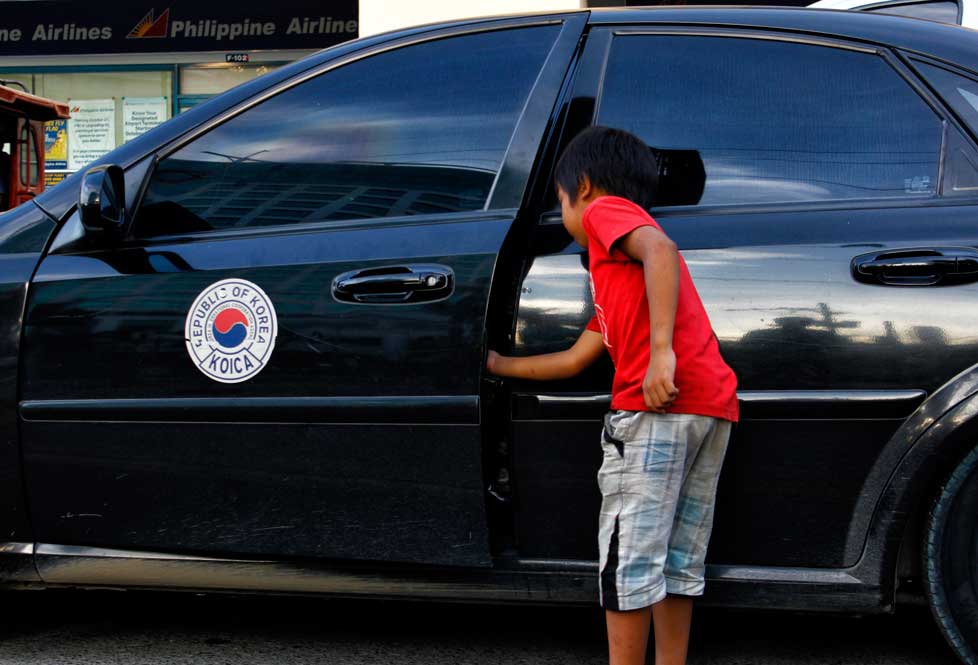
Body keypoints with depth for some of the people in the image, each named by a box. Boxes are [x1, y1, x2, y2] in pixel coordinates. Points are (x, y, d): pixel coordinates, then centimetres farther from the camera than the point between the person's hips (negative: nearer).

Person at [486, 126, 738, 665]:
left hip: (657, 403, -9)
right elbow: (576, 359, 35)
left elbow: (660, 249, -14)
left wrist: (661, 348, -23)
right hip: (712, 405, 9)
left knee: (628, 559, -3)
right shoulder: (615, 271, 34)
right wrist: (500, 365, 47)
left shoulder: (606, 209, 9)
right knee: (678, 561, 13)